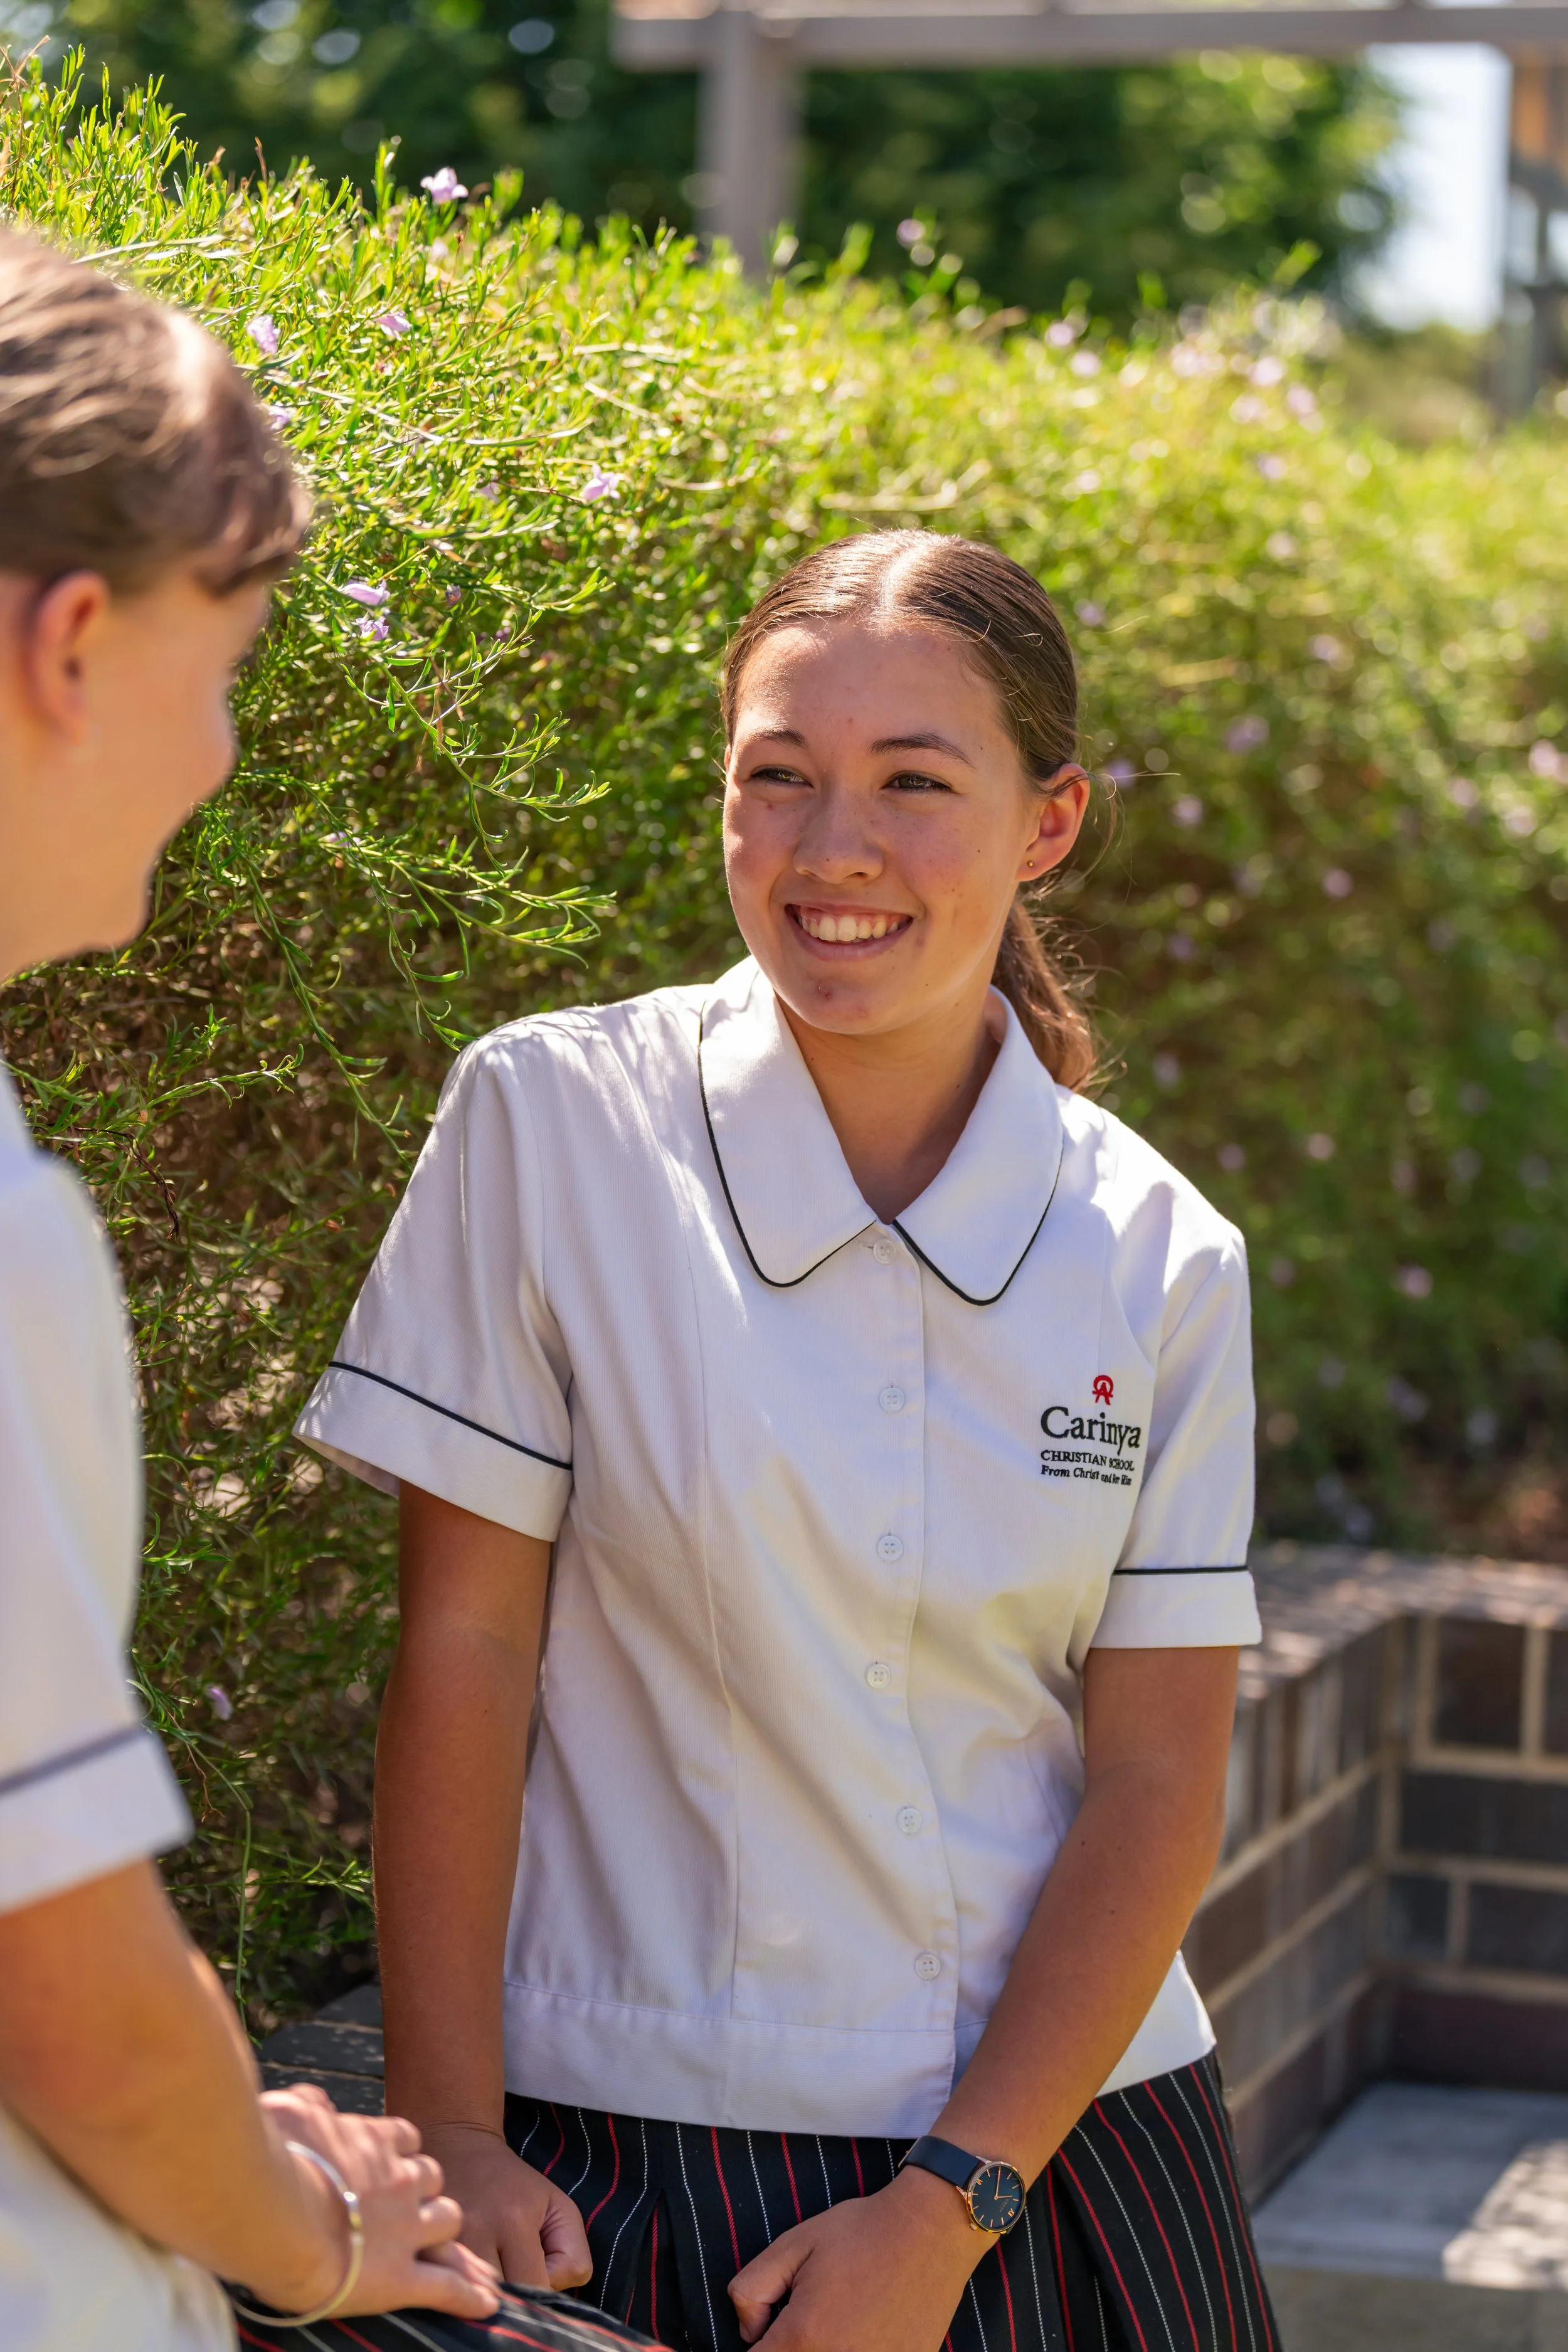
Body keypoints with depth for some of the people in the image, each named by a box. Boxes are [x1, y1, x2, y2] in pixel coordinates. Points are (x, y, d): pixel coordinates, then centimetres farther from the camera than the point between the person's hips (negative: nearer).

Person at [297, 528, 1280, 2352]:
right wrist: (452, 2136, -10)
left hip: (1054, 2136, 2)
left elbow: (1157, 1780, -2)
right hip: (632, 2154, -2)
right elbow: (461, 1648, -7)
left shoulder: (1161, 1260, -2)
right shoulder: (553, 1122, -7)